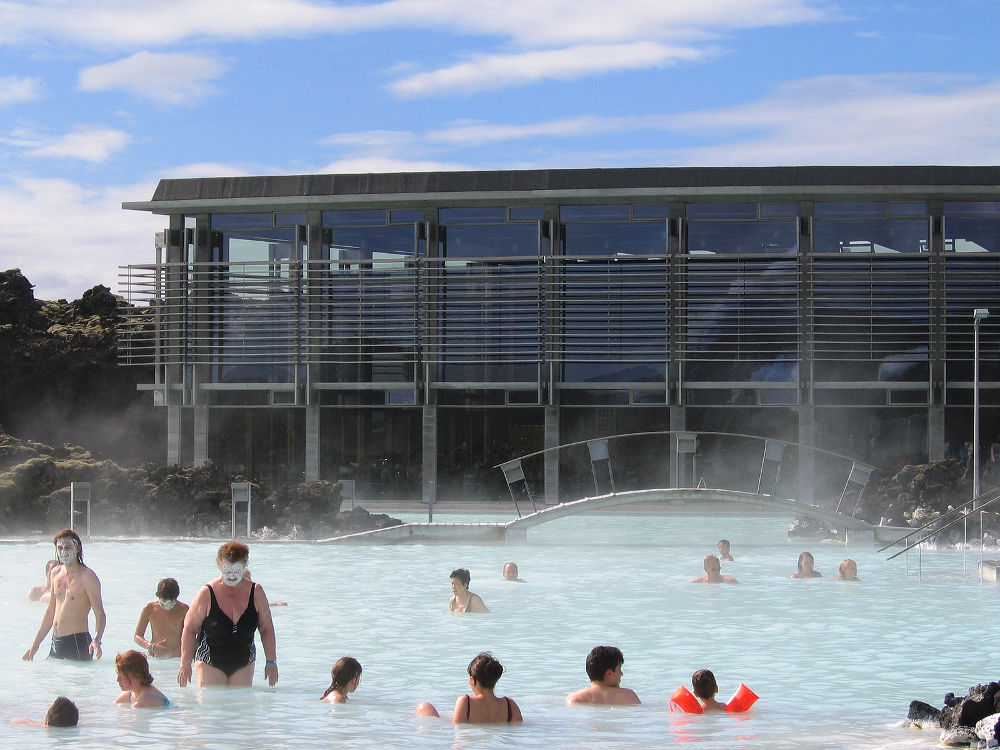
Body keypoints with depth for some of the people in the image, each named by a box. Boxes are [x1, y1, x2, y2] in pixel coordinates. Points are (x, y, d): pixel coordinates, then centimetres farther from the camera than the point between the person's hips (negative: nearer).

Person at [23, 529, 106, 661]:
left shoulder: (86, 576, -9)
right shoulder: (56, 574, 13)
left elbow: (100, 614, -13)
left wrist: (97, 640, -31)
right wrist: (34, 645, 21)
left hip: (78, 643, -7)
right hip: (56, 643, 7)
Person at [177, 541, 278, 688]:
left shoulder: (256, 593, -1)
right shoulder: (207, 594, -9)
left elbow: (266, 629, 8)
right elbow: (189, 629, -6)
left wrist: (271, 662, 5)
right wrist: (185, 664, -10)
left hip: (243, 664, 3)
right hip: (210, 663, -3)